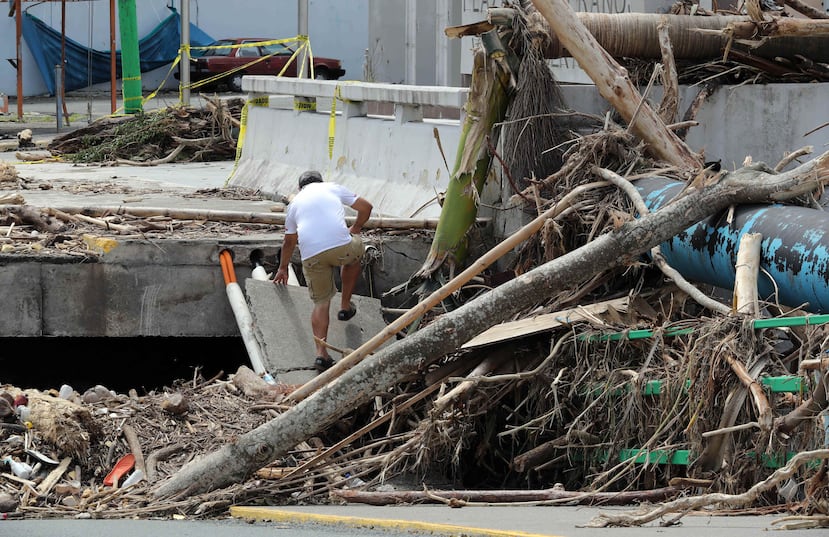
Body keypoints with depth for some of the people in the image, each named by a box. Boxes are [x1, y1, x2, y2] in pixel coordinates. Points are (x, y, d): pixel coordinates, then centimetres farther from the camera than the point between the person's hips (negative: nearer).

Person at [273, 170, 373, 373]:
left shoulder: (295, 202, 27)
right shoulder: (333, 188, 21)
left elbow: (289, 242, 37)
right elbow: (366, 207, 20)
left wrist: (283, 268, 52)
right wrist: (355, 229, 38)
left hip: (311, 255, 2)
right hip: (341, 245, -2)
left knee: (321, 301, 11)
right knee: (356, 252, 34)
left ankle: (321, 353, -3)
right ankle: (345, 306, 39)